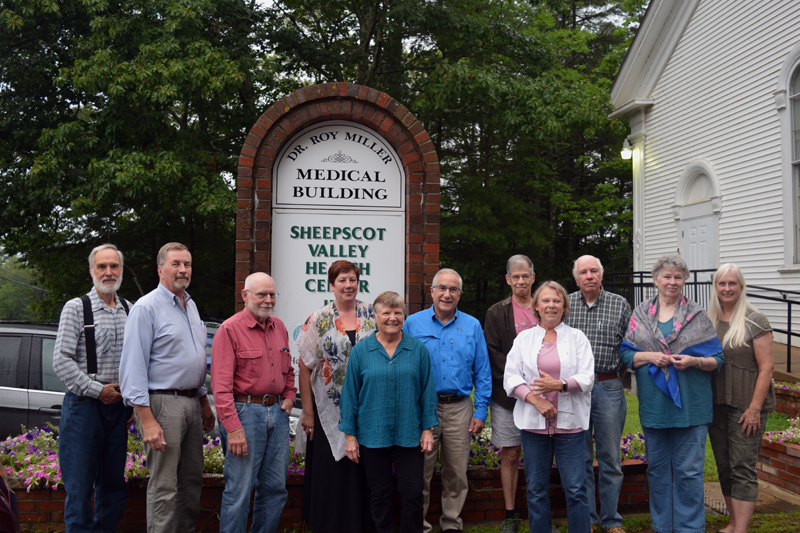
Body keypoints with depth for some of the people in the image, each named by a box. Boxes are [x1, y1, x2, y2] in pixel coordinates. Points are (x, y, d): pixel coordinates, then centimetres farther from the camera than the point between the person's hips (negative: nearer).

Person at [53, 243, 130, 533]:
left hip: (119, 405, 4)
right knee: (79, 485, -2)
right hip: (83, 404, -4)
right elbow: (61, 361, -8)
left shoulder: (130, 311, 11)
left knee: (113, 484, 10)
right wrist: (97, 390, -11)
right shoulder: (76, 308, -1)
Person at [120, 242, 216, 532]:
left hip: (192, 402, 8)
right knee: (164, 488, -5)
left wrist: (204, 403, 21)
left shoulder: (190, 305, 16)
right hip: (163, 404, -8)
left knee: (192, 481, 14)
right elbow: (133, 367, -15)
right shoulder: (147, 308, -10)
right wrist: (147, 420, -22)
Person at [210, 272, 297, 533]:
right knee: (239, 490, -2)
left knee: (275, 487, 12)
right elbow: (221, 385, -14)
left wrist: (289, 396, 9)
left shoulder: (279, 327, 13)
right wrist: (233, 428, -19)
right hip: (245, 411, -7)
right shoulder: (229, 330, -9)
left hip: (277, 411, 7)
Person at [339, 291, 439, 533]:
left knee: (413, 493, 4)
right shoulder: (360, 351, -1)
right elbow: (350, 394, 0)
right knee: (380, 494, 12)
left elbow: (427, 391, 2)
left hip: (410, 436, 0)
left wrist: (428, 428, -2)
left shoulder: (418, 349, 0)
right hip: (372, 436, 0)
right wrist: (349, 434, -1)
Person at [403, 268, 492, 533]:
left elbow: (482, 372, 8)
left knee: (457, 473, 9)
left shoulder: (472, 326, 6)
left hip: (459, 409, 1)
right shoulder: (413, 324, 2)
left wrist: (481, 411, 1)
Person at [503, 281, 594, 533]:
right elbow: (511, 377, 3)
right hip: (533, 422, 1)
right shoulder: (524, 338, 10)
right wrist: (535, 399, -12)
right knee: (536, 490, 5)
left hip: (569, 422, -1)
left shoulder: (577, 337, 9)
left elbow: (587, 377, 0)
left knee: (576, 489, -3)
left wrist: (559, 385, -17)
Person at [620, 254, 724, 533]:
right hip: (654, 404, 2)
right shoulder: (640, 314, 8)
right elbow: (625, 354, 7)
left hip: (690, 404, -2)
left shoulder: (697, 316, 3)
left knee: (689, 470, -1)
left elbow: (717, 359, 3)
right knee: (657, 467, 10)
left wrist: (694, 361, -15)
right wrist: (649, 356, -11)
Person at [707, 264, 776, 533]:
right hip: (716, 404, 6)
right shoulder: (708, 320, 9)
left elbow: (767, 366, -10)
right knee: (724, 466, 12)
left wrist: (754, 408, -15)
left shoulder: (754, 321, -7)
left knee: (742, 468, -7)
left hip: (745, 406, -5)